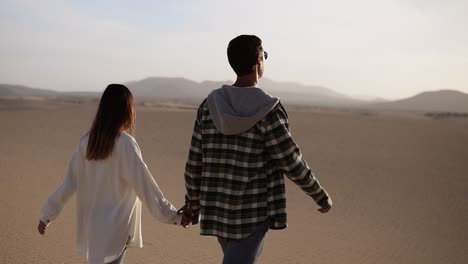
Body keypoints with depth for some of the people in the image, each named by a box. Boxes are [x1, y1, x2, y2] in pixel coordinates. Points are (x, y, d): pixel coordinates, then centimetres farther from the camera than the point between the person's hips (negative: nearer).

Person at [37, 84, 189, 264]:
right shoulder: (125, 143, -15)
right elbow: (145, 185, -15)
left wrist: (47, 215, 16)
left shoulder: (86, 142, 1)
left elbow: (68, 183, 5)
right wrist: (173, 216, -7)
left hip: (91, 226, 6)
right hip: (115, 229, -6)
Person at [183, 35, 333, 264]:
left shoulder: (209, 105, -1)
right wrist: (321, 196, 3)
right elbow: (292, 163, -12)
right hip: (253, 213, -6)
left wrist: (192, 201, 17)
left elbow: (194, 162, 3)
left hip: (217, 209, 6)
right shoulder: (268, 110, -16)